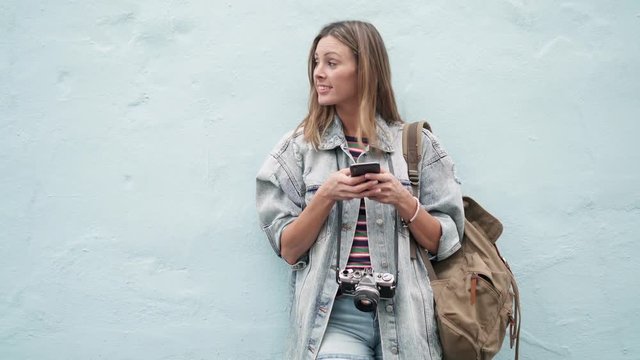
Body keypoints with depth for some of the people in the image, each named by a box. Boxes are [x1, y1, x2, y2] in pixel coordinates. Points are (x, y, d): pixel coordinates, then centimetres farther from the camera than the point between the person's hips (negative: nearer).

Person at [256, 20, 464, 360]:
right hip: (335, 312, -1)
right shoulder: (300, 146, 4)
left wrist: (403, 201, -12)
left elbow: (444, 244, 4)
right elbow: (289, 251, 1)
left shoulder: (418, 144, 4)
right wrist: (326, 196, -13)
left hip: (406, 311, 1)